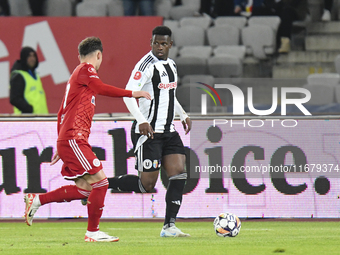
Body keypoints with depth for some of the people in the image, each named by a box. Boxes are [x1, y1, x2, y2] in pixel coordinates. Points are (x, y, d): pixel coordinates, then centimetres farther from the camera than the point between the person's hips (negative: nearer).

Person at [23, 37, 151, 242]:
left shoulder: (77, 74, 24)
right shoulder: (86, 69, -4)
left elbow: (62, 113, 27)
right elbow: (102, 88, -21)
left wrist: (61, 147, 30)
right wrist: (132, 94, -17)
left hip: (68, 140, 10)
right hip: (73, 139, -10)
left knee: (84, 189, 8)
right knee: (100, 181, -12)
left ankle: (37, 200, 15)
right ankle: (93, 232, -6)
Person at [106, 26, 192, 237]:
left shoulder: (171, 65, 13)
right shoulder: (147, 64, -14)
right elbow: (129, 94, -23)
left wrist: (183, 115, 25)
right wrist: (142, 121, -32)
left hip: (169, 132, 8)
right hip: (148, 132, -8)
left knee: (179, 174, -5)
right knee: (147, 184, -8)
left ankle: (169, 226, -3)